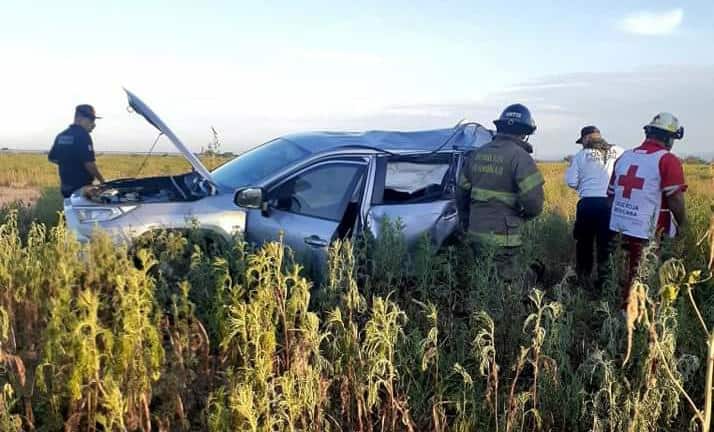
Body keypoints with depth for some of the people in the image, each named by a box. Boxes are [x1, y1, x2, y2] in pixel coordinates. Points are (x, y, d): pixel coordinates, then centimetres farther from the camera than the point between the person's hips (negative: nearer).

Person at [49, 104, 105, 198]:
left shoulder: (61, 136, 11)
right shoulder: (83, 135, -15)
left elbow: (51, 158, 19)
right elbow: (89, 163, -21)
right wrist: (102, 181, -10)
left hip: (65, 187, 8)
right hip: (81, 188, -8)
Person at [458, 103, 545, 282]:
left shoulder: (477, 154, 7)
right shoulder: (520, 157, -13)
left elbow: (462, 193, 14)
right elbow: (534, 203, -19)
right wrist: (524, 214, 3)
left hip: (475, 234, 6)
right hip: (502, 239, -6)